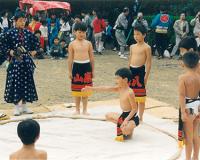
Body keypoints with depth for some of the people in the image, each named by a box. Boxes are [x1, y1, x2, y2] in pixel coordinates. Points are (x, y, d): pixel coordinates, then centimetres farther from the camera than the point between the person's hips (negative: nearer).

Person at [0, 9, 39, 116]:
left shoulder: (28, 33, 6)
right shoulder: (10, 33, -6)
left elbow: (36, 41, 21)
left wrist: (34, 51, 10)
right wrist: (9, 52, -11)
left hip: (27, 60, 4)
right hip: (15, 61, -4)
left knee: (27, 82, 7)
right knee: (15, 82, -2)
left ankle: (24, 106, 19)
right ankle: (16, 107, 8)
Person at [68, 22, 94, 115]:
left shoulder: (88, 43, 4)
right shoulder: (72, 44, -1)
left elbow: (91, 58, 8)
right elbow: (70, 58, 1)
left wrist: (92, 70, 8)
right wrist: (70, 71, 0)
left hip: (87, 66, 1)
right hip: (77, 66, -1)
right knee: (77, 89, 6)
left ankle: (85, 109, 19)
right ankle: (77, 109, 18)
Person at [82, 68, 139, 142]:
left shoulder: (129, 92, -24)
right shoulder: (119, 88, 0)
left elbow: (135, 109, -23)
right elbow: (106, 88, -1)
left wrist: (126, 120, -29)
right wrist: (92, 88, -5)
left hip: (132, 117, -9)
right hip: (124, 115, 9)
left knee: (125, 130, -36)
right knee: (108, 116, 25)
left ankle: (130, 131, 2)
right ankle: (124, 126, 15)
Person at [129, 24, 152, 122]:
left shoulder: (146, 47, -7)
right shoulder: (132, 47, 11)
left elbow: (149, 63, -8)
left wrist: (146, 76, -13)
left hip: (140, 71, -6)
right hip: (131, 70, 6)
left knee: (141, 96, 2)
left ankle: (140, 117, 12)